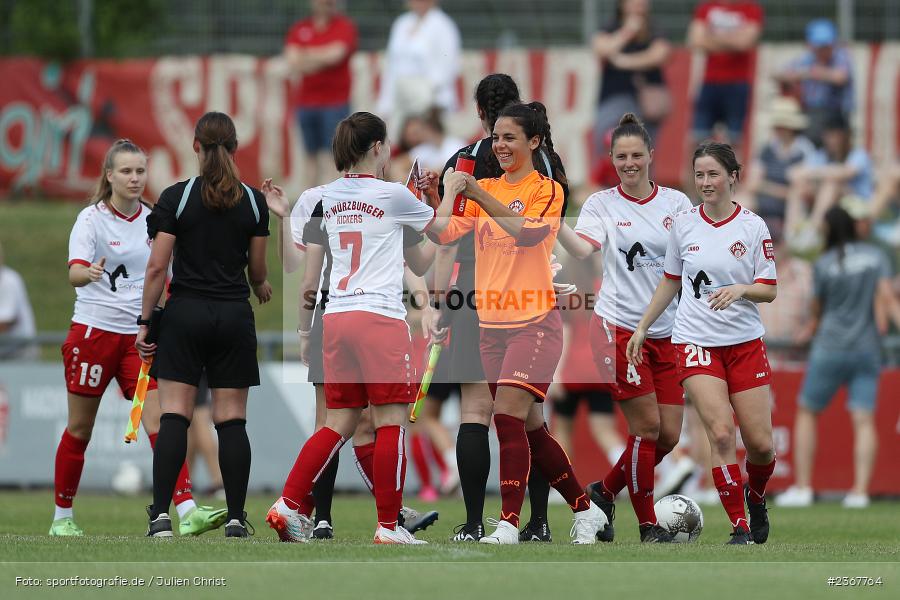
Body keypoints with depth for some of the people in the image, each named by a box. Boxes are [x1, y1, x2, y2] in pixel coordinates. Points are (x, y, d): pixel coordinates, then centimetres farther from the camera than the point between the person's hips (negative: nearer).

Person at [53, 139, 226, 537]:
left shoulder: (153, 220, 7)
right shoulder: (92, 218, -6)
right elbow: (74, 272, -21)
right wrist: (89, 273, -44)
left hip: (139, 335, 3)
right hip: (93, 329, -3)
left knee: (160, 421, -12)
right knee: (79, 429, 5)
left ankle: (187, 512, -23)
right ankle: (62, 517, 19)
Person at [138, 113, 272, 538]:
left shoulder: (176, 197, -6)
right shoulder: (253, 201, 1)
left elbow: (157, 267, -8)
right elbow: (257, 268, 9)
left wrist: (144, 322, -1)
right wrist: (262, 287, 32)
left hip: (185, 314, -2)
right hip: (234, 316, 2)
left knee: (174, 417, -3)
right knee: (232, 420, 3)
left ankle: (161, 514, -12)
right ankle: (236, 519, 1)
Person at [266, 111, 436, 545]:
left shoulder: (326, 199, 9)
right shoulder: (393, 195, -5)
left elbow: (309, 278, 10)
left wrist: (304, 331, 18)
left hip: (336, 317, 6)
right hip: (381, 317, -6)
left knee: (338, 425, 11)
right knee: (391, 423, 0)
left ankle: (289, 505, 0)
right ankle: (388, 526, -1)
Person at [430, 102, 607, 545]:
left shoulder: (548, 190, -4)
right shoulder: (486, 189, 12)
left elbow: (528, 231, -23)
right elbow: (443, 232, 1)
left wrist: (479, 194, -28)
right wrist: (448, 191, -15)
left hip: (534, 322, -7)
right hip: (492, 324, 7)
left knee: (508, 417, -19)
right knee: (530, 428, 11)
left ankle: (508, 525, -21)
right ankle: (585, 510, 25)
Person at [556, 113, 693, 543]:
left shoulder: (676, 202, 8)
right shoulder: (602, 204, 0)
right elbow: (583, 248, -18)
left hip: (667, 332, 4)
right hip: (619, 326, -4)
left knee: (669, 436, 2)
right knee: (647, 426, -8)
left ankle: (604, 491, 25)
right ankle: (647, 524, 6)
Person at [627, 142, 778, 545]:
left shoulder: (753, 227, -2)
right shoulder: (683, 225, 3)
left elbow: (769, 291, -2)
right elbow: (670, 282, 16)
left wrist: (741, 289, -22)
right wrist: (642, 328, 14)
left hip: (745, 341, 0)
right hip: (696, 341, 0)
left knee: (760, 443, -2)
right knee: (721, 433, -17)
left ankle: (756, 497, 32)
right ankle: (740, 529, -10)